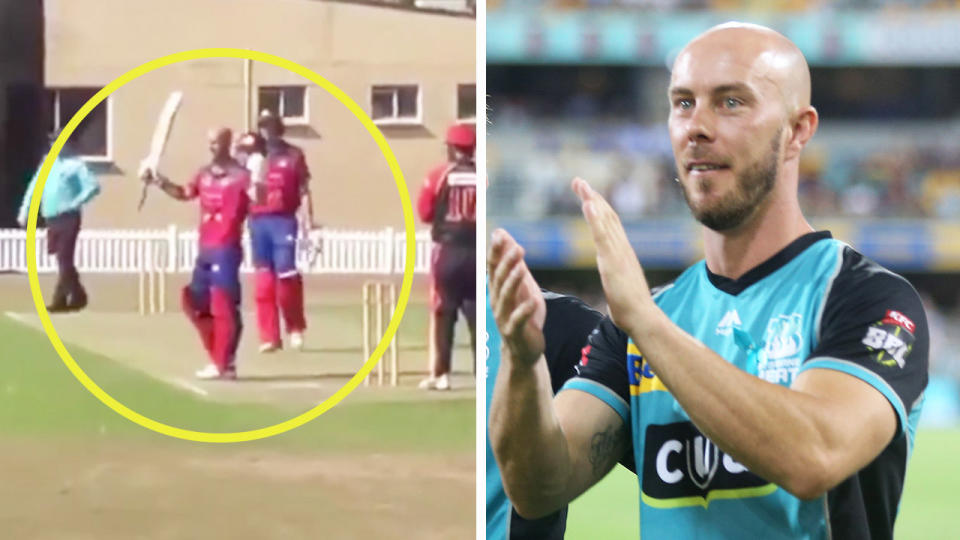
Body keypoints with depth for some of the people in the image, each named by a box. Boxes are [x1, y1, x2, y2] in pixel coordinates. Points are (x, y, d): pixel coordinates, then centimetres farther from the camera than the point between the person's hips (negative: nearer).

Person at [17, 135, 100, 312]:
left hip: (68, 219, -7)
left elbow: (93, 186, -13)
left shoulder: (75, 164, -4)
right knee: (63, 260, 11)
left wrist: (74, 204, -19)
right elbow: (35, 186, 18)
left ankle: (59, 299, -6)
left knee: (65, 260, -8)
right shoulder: (47, 162, 15)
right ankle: (78, 296, 20)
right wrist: (25, 210, 10)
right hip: (52, 219, 7)